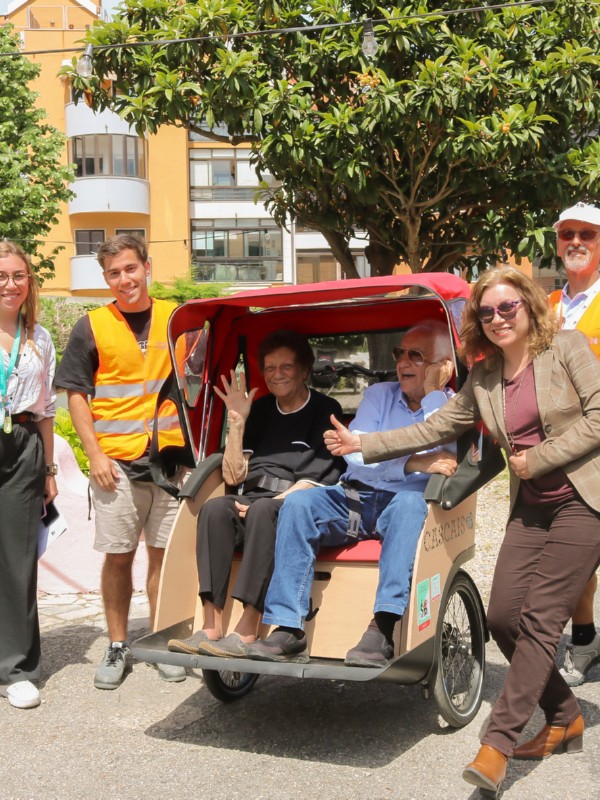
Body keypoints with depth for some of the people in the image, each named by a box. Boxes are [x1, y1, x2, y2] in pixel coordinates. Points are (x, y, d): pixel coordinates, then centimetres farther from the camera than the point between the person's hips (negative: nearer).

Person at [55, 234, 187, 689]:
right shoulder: (92, 327, 2)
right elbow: (76, 395, 3)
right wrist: (95, 454, -7)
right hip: (117, 462, -1)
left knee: (164, 552, 7)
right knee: (118, 555, 4)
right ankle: (117, 647, 18)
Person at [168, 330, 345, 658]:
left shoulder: (325, 411, 4)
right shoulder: (261, 410, 18)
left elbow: (320, 479, -6)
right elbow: (234, 476, 12)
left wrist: (273, 502, -16)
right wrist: (237, 422, 2)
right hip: (253, 501, 4)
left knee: (264, 512, -37)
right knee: (214, 509, -28)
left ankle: (247, 631, -37)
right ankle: (211, 627, -33)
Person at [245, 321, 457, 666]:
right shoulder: (379, 395, 14)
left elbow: (441, 460, -15)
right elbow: (357, 456, -2)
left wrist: (431, 392, -10)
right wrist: (413, 464, -18)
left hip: (408, 504, -3)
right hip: (355, 498, 3)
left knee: (409, 501, -37)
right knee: (299, 502, -23)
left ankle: (383, 631, -43)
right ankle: (288, 629, -27)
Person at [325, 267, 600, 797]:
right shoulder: (483, 380, 10)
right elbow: (434, 429, 14)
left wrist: (537, 458, -12)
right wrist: (363, 445, 9)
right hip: (531, 508, 6)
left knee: (539, 619, -11)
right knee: (503, 616, -1)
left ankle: (498, 743, -8)